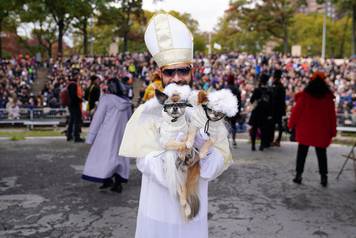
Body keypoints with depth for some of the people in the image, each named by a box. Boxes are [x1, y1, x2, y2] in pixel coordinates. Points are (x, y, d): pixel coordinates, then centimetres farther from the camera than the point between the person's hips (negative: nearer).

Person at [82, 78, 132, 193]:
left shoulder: (106, 99, -9)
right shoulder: (127, 101, 5)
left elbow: (98, 118, -7)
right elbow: (129, 119, 10)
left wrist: (91, 136, -2)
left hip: (106, 134, -5)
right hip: (121, 135, 5)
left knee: (104, 156, 3)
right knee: (119, 157, 10)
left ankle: (107, 179, -9)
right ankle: (118, 182, 7)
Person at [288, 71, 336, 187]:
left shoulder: (304, 95, -8)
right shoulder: (328, 97, -1)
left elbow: (296, 111, -6)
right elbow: (332, 115, 2)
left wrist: (291, 124, 5)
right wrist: (332, 131, 9)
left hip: (305, 130, -1)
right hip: (322, 131, 1)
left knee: (302, 153, 9)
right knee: (321, 154, 10)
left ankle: (298, 175, 9)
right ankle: (323, 176, 7)